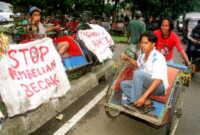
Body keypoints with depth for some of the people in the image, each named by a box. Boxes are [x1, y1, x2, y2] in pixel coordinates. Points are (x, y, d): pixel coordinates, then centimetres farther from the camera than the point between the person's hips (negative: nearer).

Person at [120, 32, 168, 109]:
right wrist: (128, 59, 5)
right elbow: (138, 65, 23)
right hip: (146, 85, 8)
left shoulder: (158, 57, -22)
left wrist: (144, 96, -36)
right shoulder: (142, 53, -1)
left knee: (138, 73, -31)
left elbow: (157, 81, -30)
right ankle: (145, 101, -14)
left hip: (159, 86, -8)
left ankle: (135, 103, -21)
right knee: (124, 84, -2)